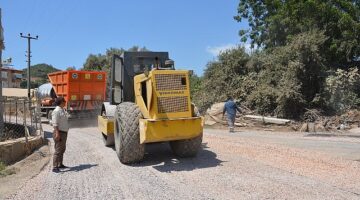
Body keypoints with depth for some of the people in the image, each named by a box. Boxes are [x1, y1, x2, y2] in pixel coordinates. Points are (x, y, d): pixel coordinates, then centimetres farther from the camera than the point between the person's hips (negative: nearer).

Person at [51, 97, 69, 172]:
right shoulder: (56, 111, -15)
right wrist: (57, 133, -27)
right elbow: (55, 123, -21)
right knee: (58, 150, -10)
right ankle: (55, 167, -7)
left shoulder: (62, 110, 15)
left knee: (62, 149, 17)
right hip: (59, 133, -10)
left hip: (64, 133, 10)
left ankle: (60, 164, 28)